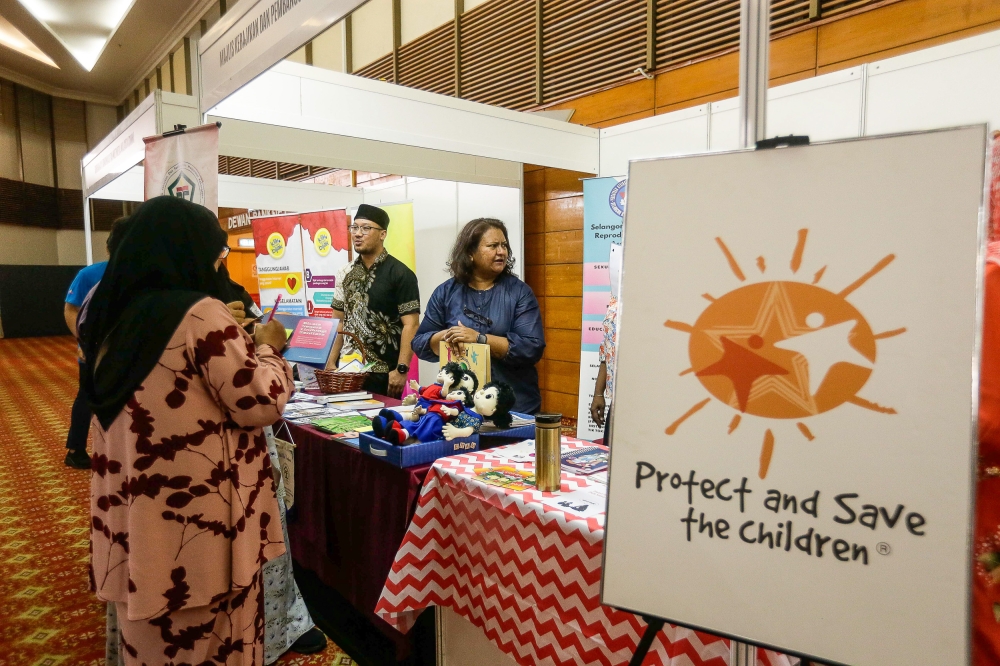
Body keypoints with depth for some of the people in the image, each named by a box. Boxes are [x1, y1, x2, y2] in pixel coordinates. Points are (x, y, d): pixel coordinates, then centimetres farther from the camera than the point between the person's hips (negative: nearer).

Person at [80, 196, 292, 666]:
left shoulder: (114, 313, 6)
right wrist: (266, 349, 0)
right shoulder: (200, 314, -18)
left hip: (132, 517, 8)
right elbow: (261, 403, -17)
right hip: (196, 521, -7)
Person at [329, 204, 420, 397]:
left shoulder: (400, 274, -8)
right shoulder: (346, 274, 9)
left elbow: (410, 325, -13)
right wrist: (330, 362, 4)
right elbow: (338, 322, 13)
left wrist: (402, 369, -19)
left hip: (383, 373, -5)